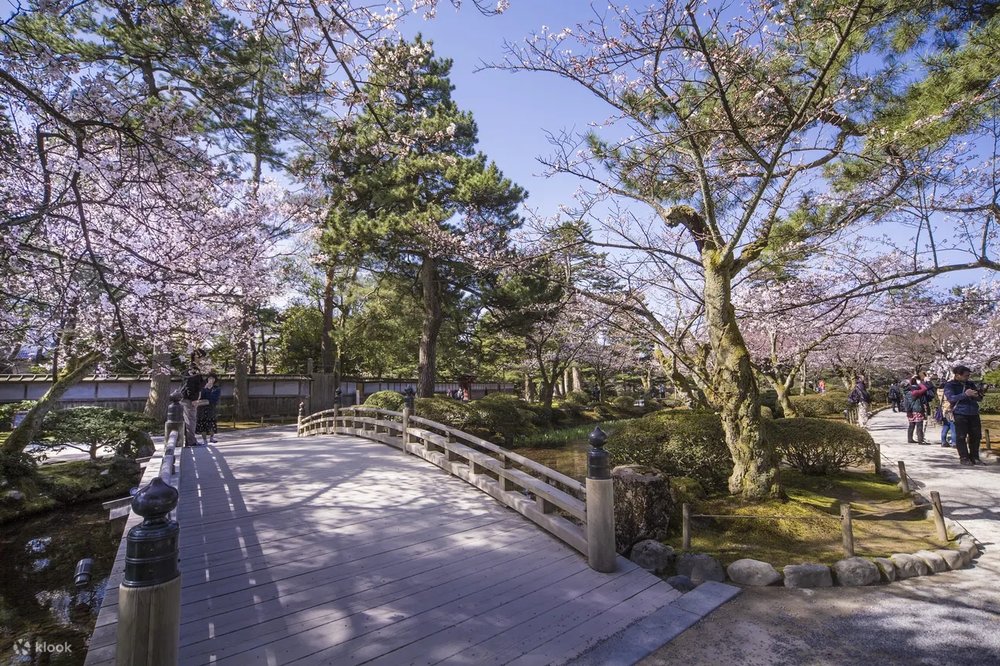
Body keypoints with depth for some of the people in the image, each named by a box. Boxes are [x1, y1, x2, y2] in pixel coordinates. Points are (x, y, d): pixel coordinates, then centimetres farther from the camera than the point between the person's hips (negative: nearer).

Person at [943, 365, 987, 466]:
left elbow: (980, 398, 16)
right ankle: (964, 458, 2)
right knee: (961, 437, -4)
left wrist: (977, 395, -8)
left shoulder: (970, 384, 16)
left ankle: (974, 457, 17)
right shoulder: (950, 385, -1)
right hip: (960, 414, -6)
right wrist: (965, 394, -26)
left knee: (976, 436, 7)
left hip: (974, 414, 6)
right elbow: (951, 398, -15)